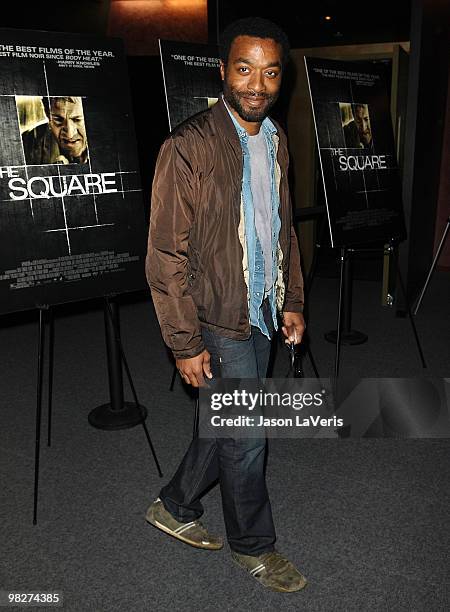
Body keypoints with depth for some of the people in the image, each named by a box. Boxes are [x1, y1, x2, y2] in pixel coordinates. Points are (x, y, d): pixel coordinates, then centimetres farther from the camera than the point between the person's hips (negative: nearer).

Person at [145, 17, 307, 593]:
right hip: (218, 319, -7)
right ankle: (253, 546, 33)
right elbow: (166, 255, -17)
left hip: (261, 312, 7)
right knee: (246, 436, 6)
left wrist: (292, 301, 13)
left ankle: (174, 508, 42)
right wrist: (185, 343, -16)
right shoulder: (188, 146, -16)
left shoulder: (275, 140, 8)